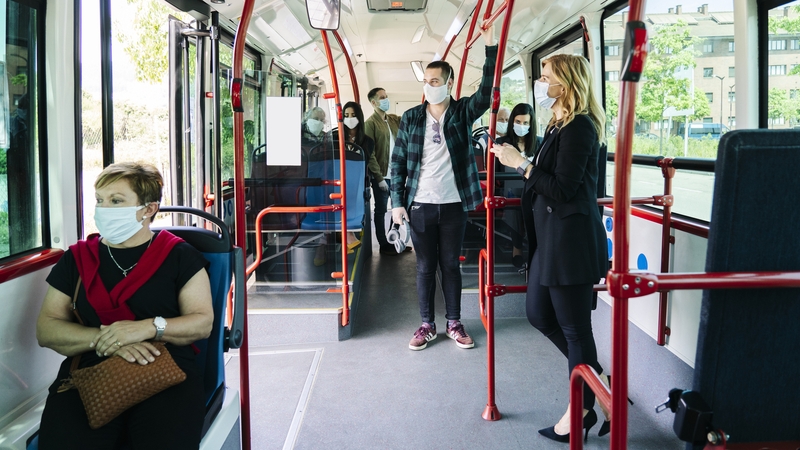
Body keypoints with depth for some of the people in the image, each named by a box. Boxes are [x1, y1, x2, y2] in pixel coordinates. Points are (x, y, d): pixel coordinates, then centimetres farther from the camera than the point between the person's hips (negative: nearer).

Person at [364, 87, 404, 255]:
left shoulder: (395, 119, 11)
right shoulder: (371, 122, -8)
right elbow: (369, 153, -13)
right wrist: (379, 177, -17)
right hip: (381, 175, -6)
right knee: (381, 211, 4)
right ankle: (384, 245, 13)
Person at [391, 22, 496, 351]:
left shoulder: (462, 112, 1)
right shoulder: (410, 118, 2)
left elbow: (486, 93, -18)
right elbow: (398, 163, 3)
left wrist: (490, 47, -26)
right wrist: (397, 202, -4)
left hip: (454, 204, 0)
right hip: (420, 205, 0)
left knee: (450, 264, 10)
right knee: (425, 267, 8)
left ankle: (454, 324, 22)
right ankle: (427, 326, 20)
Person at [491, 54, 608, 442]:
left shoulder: (579, 127, -16)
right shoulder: (560, 125, 14)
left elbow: (562, 188, -21)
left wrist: (522, 164, -15)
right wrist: (519, 161, 12)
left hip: (570, 239, -10)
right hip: (551, 236, 10)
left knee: (574, 326, 2)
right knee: (538, 313, 17)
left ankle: (582, 410, 17)